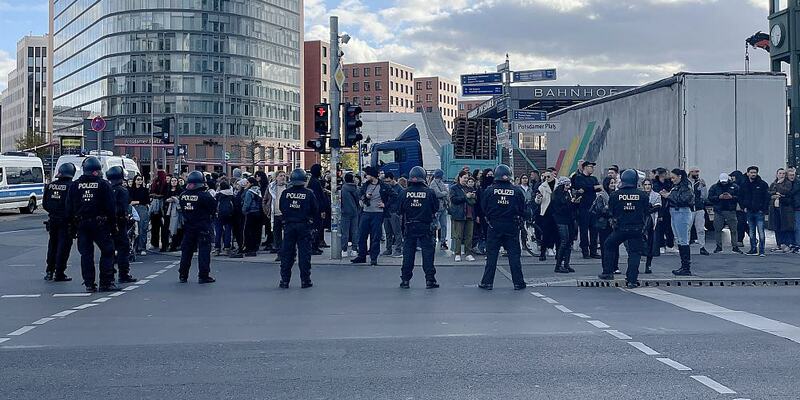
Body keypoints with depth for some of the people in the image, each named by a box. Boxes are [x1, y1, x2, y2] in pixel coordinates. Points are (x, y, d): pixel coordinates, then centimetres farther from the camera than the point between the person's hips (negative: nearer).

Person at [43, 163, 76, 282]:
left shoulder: (50, 186, 3)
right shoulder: (71, 186, -14)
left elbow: (44, 204, 8)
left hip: (52, 219, 5)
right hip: (66, 221, -5)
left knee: (52, 245, 18)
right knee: (63, 246, 1)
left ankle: (49, 271, 21)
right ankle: (59, 274, 1)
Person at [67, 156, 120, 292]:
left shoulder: (75, 185, 4)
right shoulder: (103, 185, -5)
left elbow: (69, 208, 6)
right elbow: (110, 207, -6)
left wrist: (73, 223, 14)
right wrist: (112, 224, 2)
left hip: (81, 224, 4)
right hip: (100, 224, -3)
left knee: (86, 253, 8)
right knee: (107, 252, 3)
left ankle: (89, 284, 8)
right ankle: (106, 282, -1)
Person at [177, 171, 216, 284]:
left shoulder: (183, 195, 0)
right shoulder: (204, 195, -16)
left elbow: (182, 207, 9)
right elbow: (214, 207, -11)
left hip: (188, 227, 5)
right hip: (203, 227, -5)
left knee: (186, 250, 13)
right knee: (204, 250, 1)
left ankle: (183, 275, 16)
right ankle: (203, 276, -1)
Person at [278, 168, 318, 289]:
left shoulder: (285, 193, -3)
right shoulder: (309, 193, -8)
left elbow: (281, 208, 7)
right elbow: (315, 211, -3)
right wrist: (310, 220, 14)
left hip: (289, 225, 2)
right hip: (304, 225, -2)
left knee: (286, 253, 8)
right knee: (304, 253, 4)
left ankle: (285, 280, 9)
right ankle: (305, 280, 5)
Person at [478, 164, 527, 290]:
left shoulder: (490, 190, -7)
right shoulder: (516, 191, -5)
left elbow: (483, 208, 0)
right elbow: (522, 209, 2)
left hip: (494, 226, 0)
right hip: (512, 227, 0)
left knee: (491, 255, 6)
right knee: (514, 254, 7)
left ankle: (487, 282, 7)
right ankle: (518, 282, 9)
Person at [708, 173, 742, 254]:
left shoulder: (735, 187, 6)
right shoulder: (714, 187, 7)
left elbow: (740, 197, 1)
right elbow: (710, 198, 0)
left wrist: (731, 197, -15)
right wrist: (719, 197, -15)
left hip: (731, 211, -1)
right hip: (718, 211, 1)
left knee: (734, 229, -1)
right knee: (718, 229, 2)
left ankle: (735, 246, 6)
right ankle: (719, 247, 11)